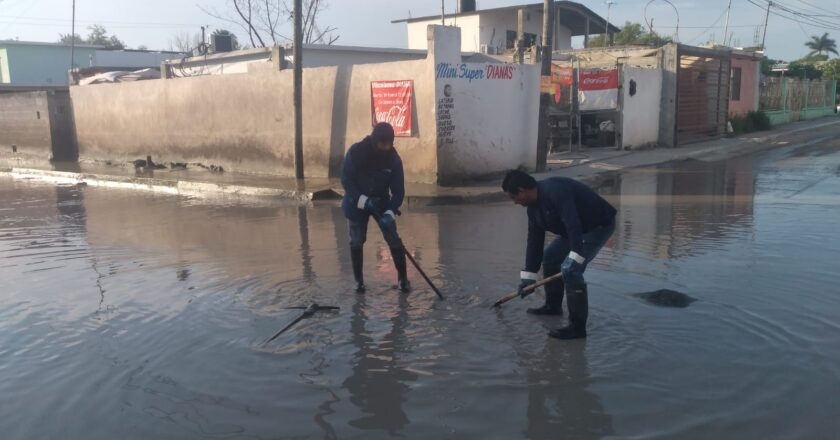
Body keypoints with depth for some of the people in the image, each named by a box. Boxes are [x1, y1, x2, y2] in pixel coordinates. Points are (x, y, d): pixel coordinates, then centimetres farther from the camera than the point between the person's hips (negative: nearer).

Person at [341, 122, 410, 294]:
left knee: (394, 239, -5)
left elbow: (398, 189, -14)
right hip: (357, 202, -1)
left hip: (381, 202, 1)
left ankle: (402, 277, 10)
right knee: (357, 241, 3)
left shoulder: (393, 158, -16)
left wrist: (390, 212, -27)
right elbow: (346, 179, -16)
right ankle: (359, 280, 19)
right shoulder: (356, 152, -21)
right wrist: (362, 199, -28)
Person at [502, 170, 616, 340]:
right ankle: (553, 306, 33)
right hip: (579, 228, 10)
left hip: (599, 225, -10)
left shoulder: (554, 190, -29)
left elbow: (573, 223, -36)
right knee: (549, 257, 16)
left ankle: (577, 327, -11)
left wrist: (576, 257, -40)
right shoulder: (534, 207, 2)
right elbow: (534, 241, 6)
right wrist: (528, 276, 7)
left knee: (570, 269, -20)